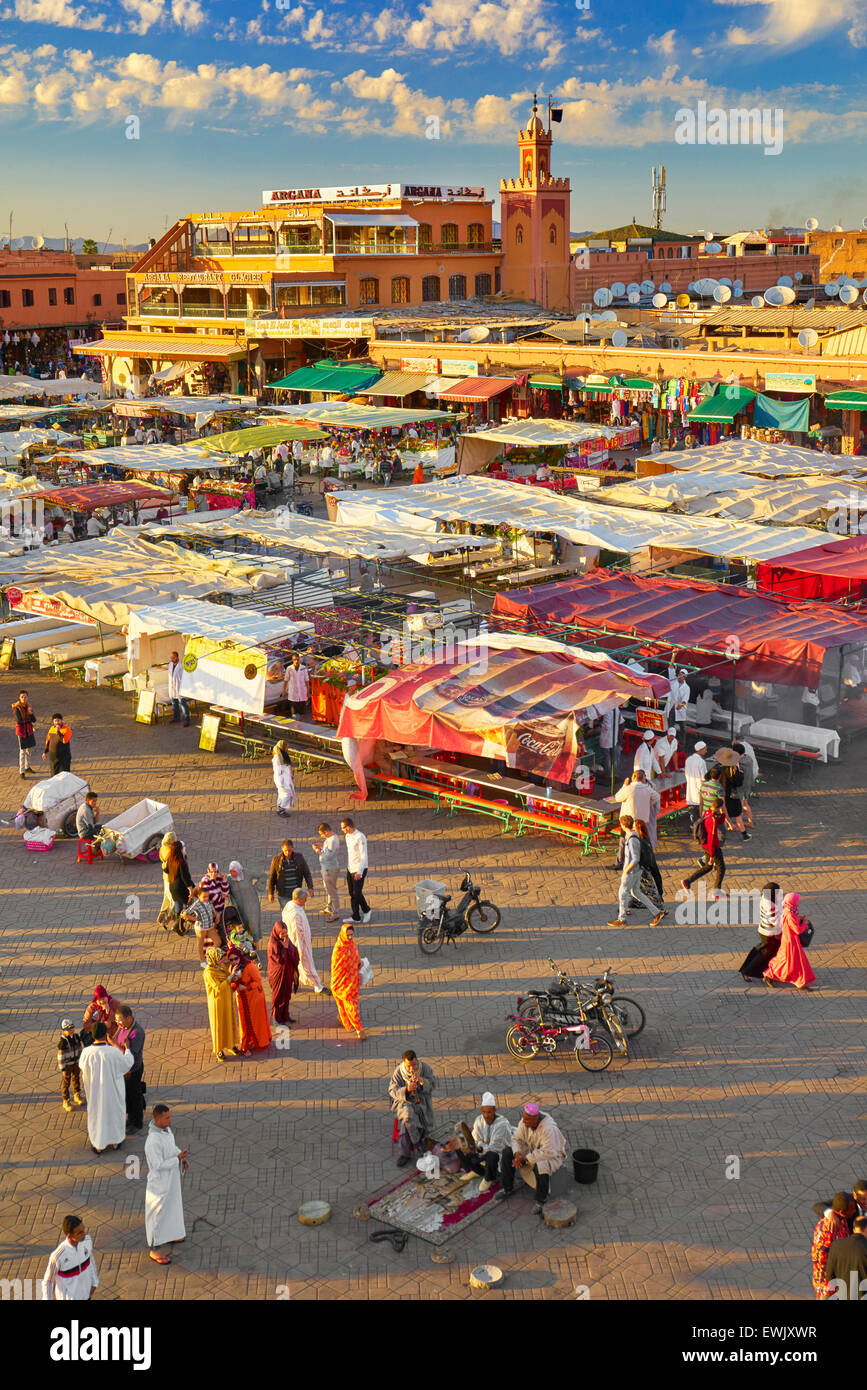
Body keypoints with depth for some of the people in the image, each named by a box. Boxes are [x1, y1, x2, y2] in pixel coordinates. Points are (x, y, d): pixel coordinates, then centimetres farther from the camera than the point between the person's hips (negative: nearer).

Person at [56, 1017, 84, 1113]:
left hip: (76, 1063, 6)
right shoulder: (62, 1041, -24)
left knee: (76, 1079, 22)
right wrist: (63, 1069, -17)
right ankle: (66, 1101, 22)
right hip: (67, 1065, -6)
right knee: (66, 1082, 8)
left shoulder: (76, 1037, -6)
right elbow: (60, 1056, -20)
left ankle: (77, 1096, 42)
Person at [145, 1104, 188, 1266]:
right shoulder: (153, 1141, -34)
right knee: (158, 1214, 7)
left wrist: (182, 1158, -3)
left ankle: (168, 1235, 49)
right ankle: (154, 1249, 22)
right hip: (160, 1181, -9)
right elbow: (158, 1165, -29)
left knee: (171, 1207, 27)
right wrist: (178, 1158, -26)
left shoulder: (166, 1129, -6)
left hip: (172, 1178, 9)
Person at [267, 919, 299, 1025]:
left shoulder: (287, 940, 0)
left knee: (287, 994, 19)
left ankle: (285, 1015, 35)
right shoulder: (273, 944, -24)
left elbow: (294, 953, 7)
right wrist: (285, 947, -28)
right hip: (278, 974, -7)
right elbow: (280, 960, -29)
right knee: (279, 995, 7)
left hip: (288, 972, 7)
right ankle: (277, 1018, 23)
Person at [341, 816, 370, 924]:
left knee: (357, 893, -7)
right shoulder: (347, 836, 7)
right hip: (350, 869, 8)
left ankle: (366, 910, 17)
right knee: (352, 894, 8)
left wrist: (359, 872, -24)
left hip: (359, 869, -8)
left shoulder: (360, 837, -19)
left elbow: (364, 856, -20)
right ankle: (356, 917, 15)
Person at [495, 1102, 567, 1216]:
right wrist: (517, 1154, -27)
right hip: (533, 1149, 7)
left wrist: (524, 1158, -35)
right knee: (507, 1153, -10)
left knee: (541, 1167, -39)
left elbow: (547, 1153, -41)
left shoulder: (548, 1128, -38)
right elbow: (517, 1139, -7)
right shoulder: (525, 1121, -17)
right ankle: (508, 1188, 6)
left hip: (553, 1156, -6)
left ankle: (541, 1199, -15)